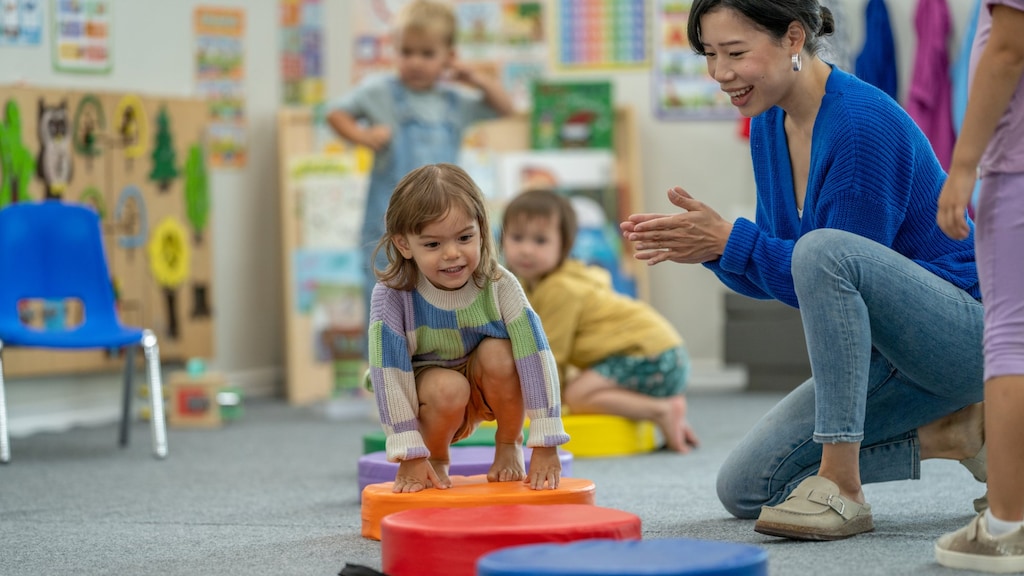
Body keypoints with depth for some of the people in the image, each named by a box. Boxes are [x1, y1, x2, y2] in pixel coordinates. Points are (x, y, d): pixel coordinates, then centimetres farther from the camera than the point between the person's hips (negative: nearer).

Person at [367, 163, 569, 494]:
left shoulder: (498, 285, -23)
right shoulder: (391, 295, -27)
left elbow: (535, 356, -26)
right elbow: (389, 374, -26)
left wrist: (545, 447, -31)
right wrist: (410, 458, -28)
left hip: (487, 392, 2)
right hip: (429, 404, -2)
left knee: (498, 353, -29)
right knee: (448, 388, -34)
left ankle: (509, 445, -3)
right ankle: (436, 460, -2)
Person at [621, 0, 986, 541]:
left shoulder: (863, 121, -22)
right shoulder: (768, 126, 4)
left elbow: (835, 260, -22)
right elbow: (781, 275, 8)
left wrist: (730, 240, -24)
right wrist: (708, 247, -11)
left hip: (964, 331, -9)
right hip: (885, 355, 9)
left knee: (822, 248, -35)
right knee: (746, 487, 2)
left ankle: (841, 487, -28)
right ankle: (951, 434, 10)